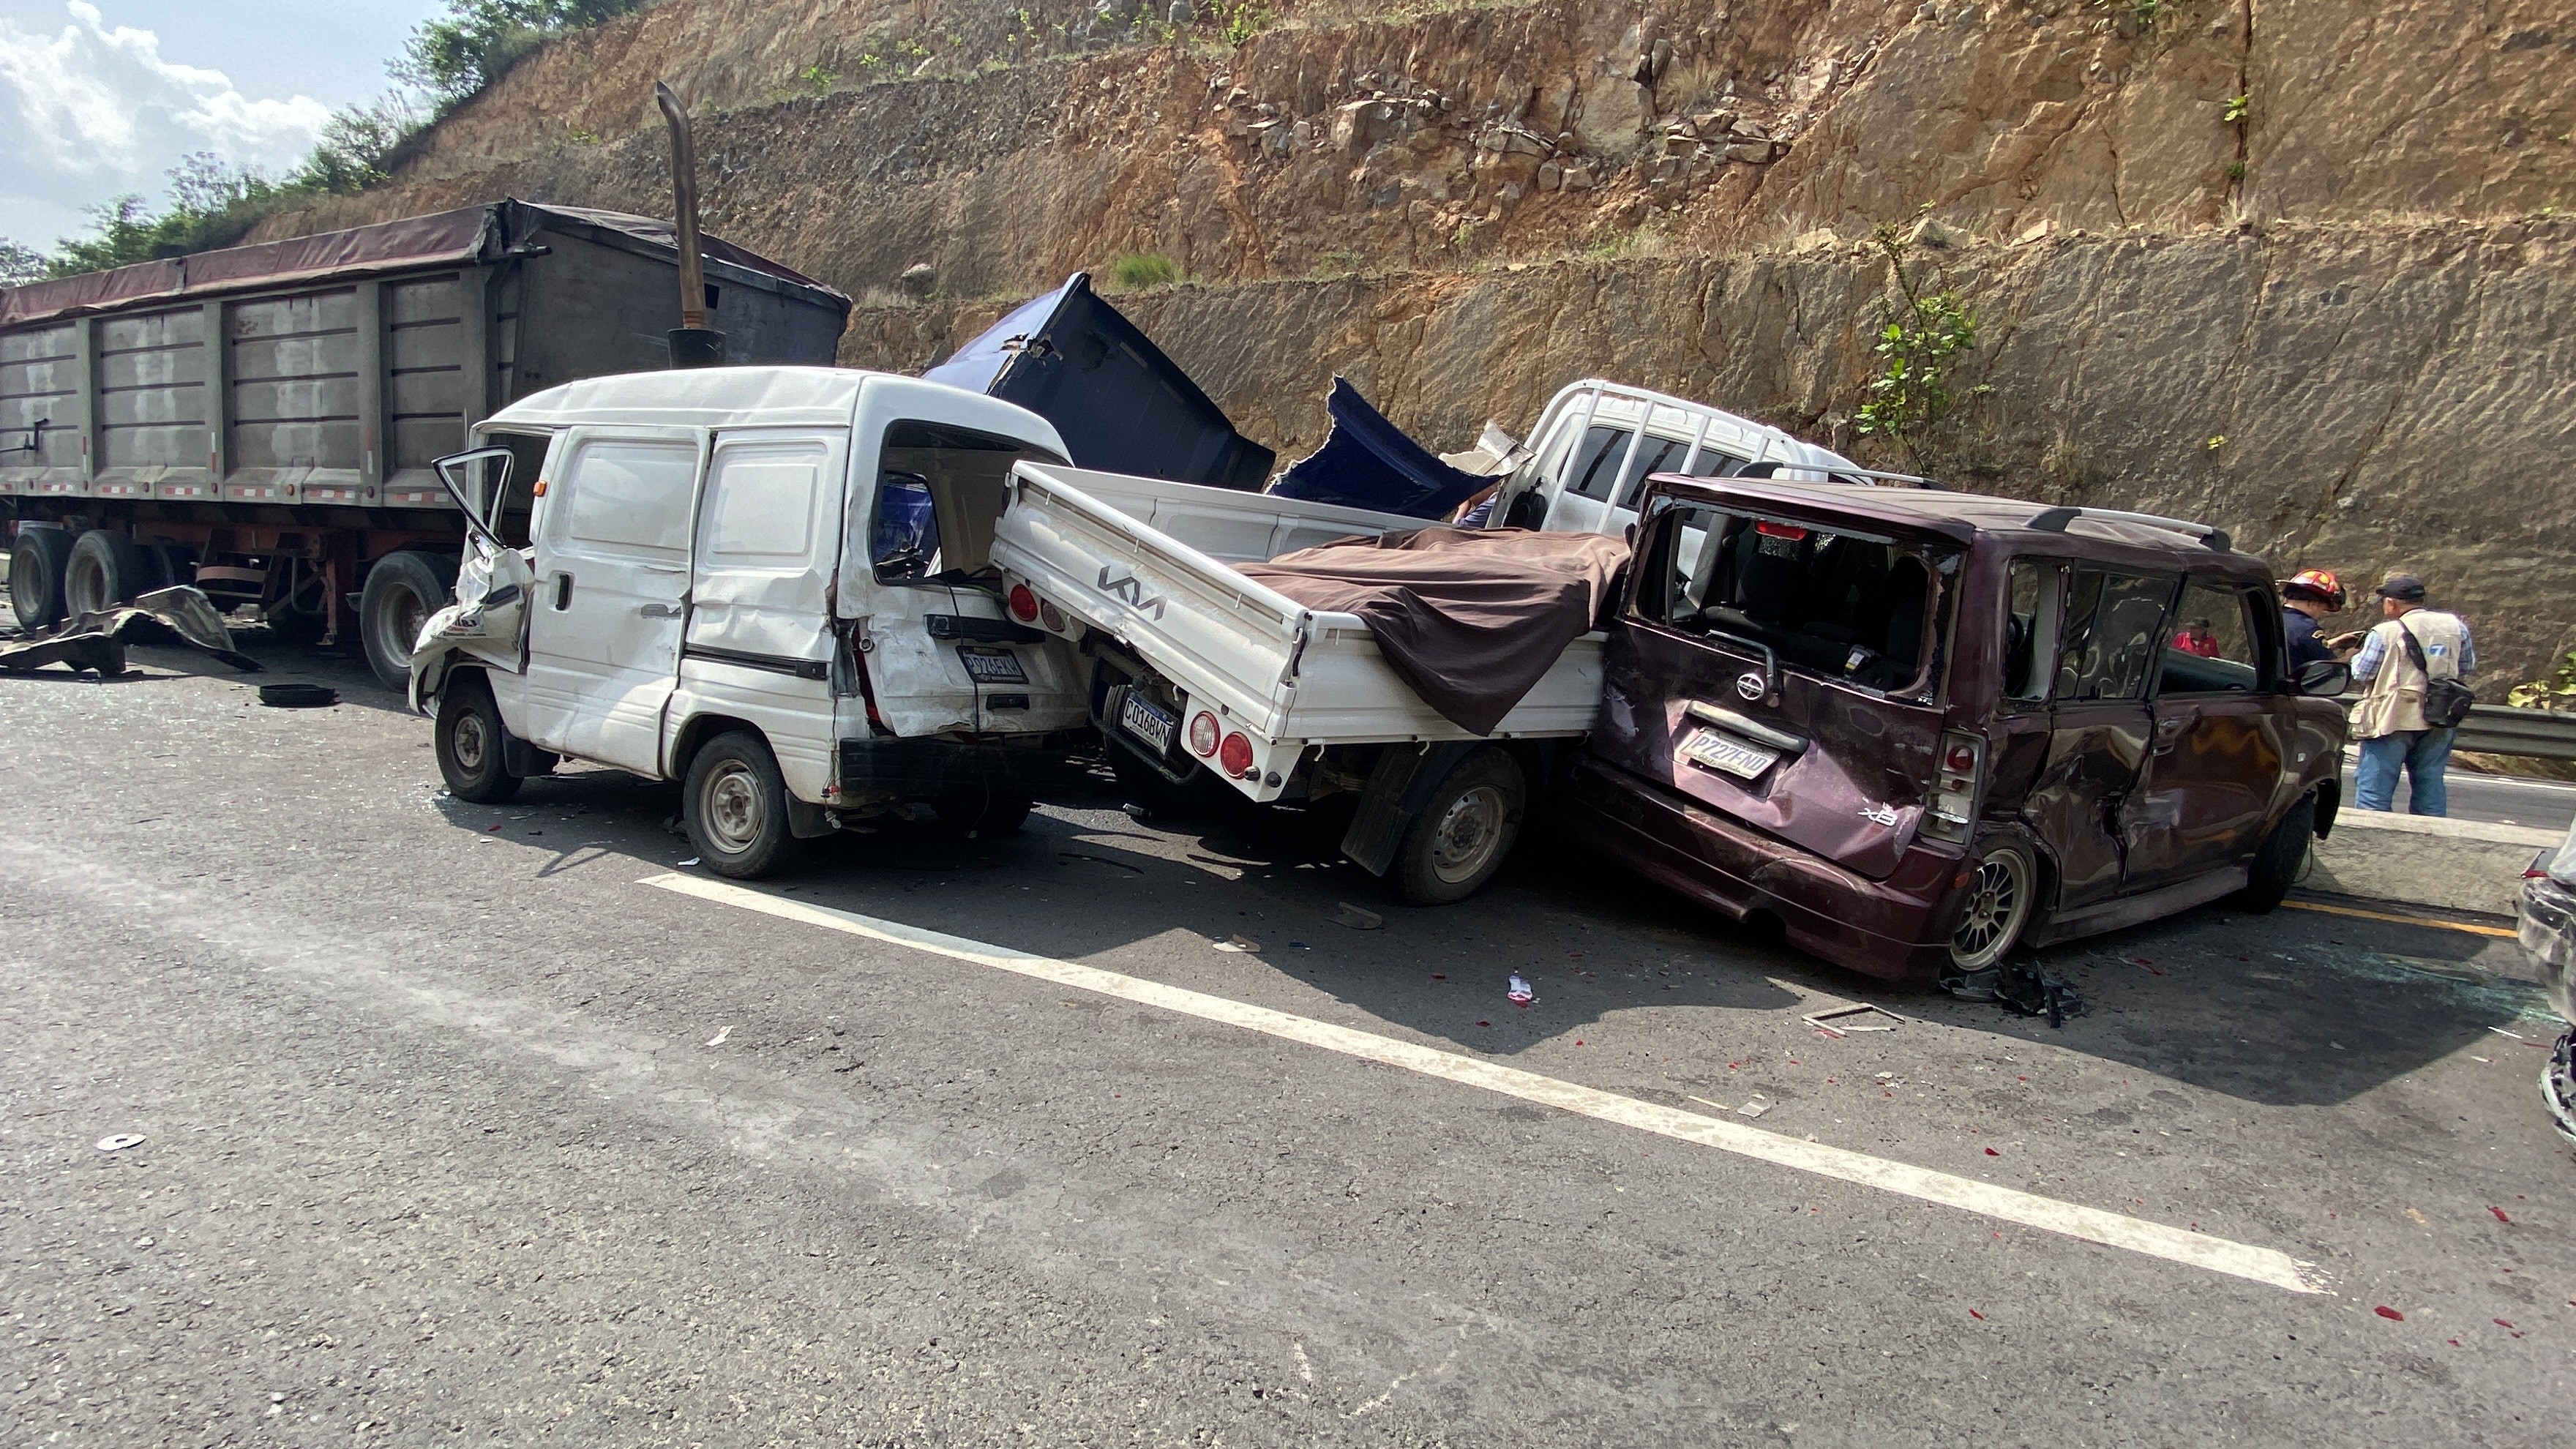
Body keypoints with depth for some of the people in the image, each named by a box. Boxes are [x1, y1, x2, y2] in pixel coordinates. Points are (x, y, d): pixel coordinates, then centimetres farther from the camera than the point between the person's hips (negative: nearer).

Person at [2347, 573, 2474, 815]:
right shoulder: (2455, 626, 5)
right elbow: (2467, 666, 14)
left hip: (2393, 721, -5)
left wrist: (2356, 656, 12)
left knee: (2374, 786, 1)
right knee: (2430, 785, 14)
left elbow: (2361, 672, -7)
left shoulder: (2385, 633, -12)